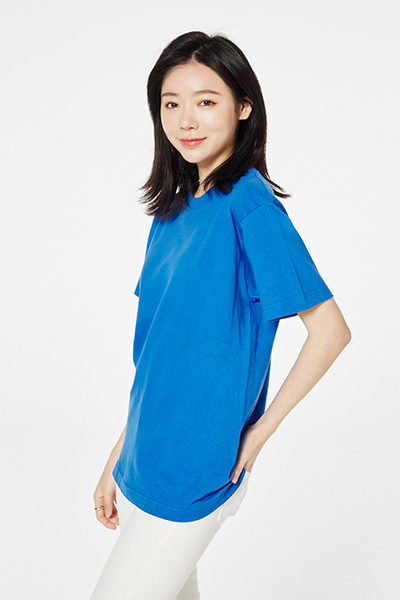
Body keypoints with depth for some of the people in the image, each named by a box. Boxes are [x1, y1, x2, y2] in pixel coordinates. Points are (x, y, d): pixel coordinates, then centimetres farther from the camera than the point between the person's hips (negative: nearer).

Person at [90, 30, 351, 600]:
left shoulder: (250, 205, -16)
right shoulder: (172, 212, 5)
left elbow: (331, 329, -16)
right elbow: (155, 362, 9)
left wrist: (260, 430, -11)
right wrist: (116, 462, 11)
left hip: (197, 474, -7)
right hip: (143, 463, 7)